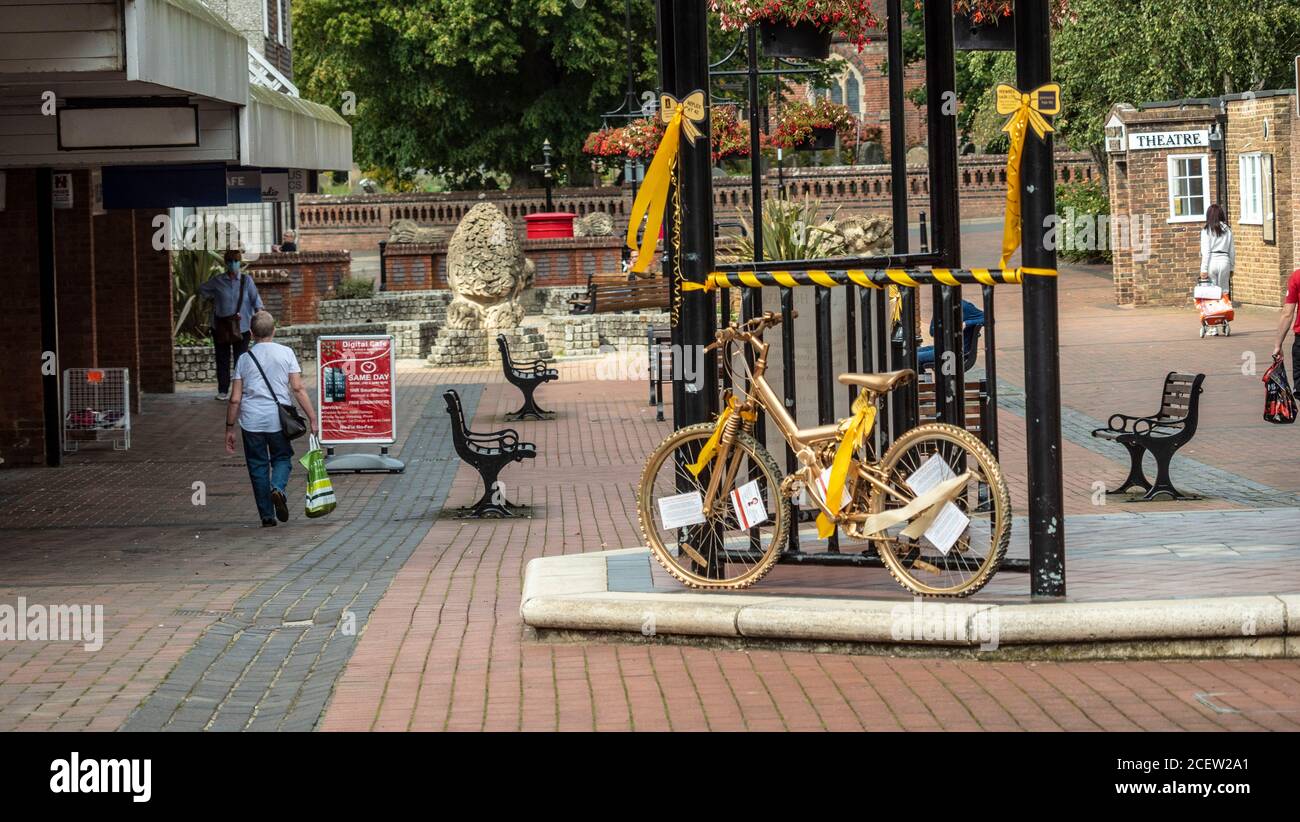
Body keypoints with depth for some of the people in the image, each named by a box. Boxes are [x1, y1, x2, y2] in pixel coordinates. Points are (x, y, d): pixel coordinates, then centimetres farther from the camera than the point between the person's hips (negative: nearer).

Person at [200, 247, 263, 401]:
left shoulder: (246, 280, -1)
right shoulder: (218, 281, 1)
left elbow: (255, 297, -9)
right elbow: (202, 289, 16)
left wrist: (259, 309, -23)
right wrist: (213, 298, 5)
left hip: (241, 326, -1)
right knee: (222, 359, 6)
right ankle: (223, 391, 15)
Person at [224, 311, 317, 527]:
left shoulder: (245, 358, 2)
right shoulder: (285, 353, -1)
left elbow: (235, 399, 1)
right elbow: (298, 388, -6)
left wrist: (230, 428, 9)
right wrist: (312, 418, -2)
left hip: (251, 421, 1)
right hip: (278, 420, 0)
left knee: (258, 465, 10)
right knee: (282, 458, 17)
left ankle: (267, 516, 9)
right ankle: (278, 487, -14)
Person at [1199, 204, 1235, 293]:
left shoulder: (1206, 231, -3)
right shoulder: (1227, 230, 8)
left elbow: (1205, 251, -7)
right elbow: (1232, 251, 11)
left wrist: (1204, 269, -6)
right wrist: (1231, 268, 20)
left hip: (1212, 261, -3)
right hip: (1224, 261, 3)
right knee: (1224, 292, 6)